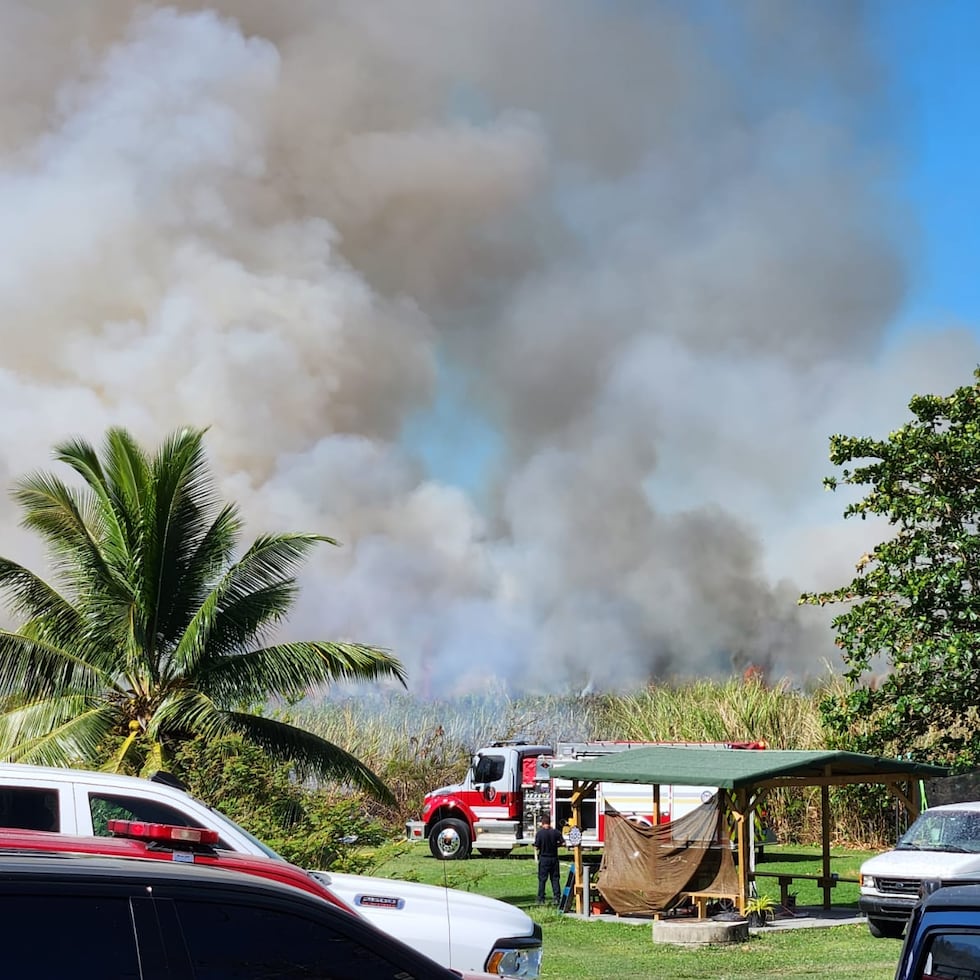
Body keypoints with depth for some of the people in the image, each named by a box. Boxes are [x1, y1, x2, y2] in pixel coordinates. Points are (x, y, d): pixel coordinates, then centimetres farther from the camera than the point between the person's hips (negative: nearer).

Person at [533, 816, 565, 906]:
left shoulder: (539, 833, -10)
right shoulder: (555, 832, -1)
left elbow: (536, 848, -10)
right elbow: (563, 843, -1)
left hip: (543, 858, -3)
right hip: (554, 858, 3)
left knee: (542, 880, 4)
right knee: (555, 879, 9)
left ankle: (541, 899, 4)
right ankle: (557, 898, 5)